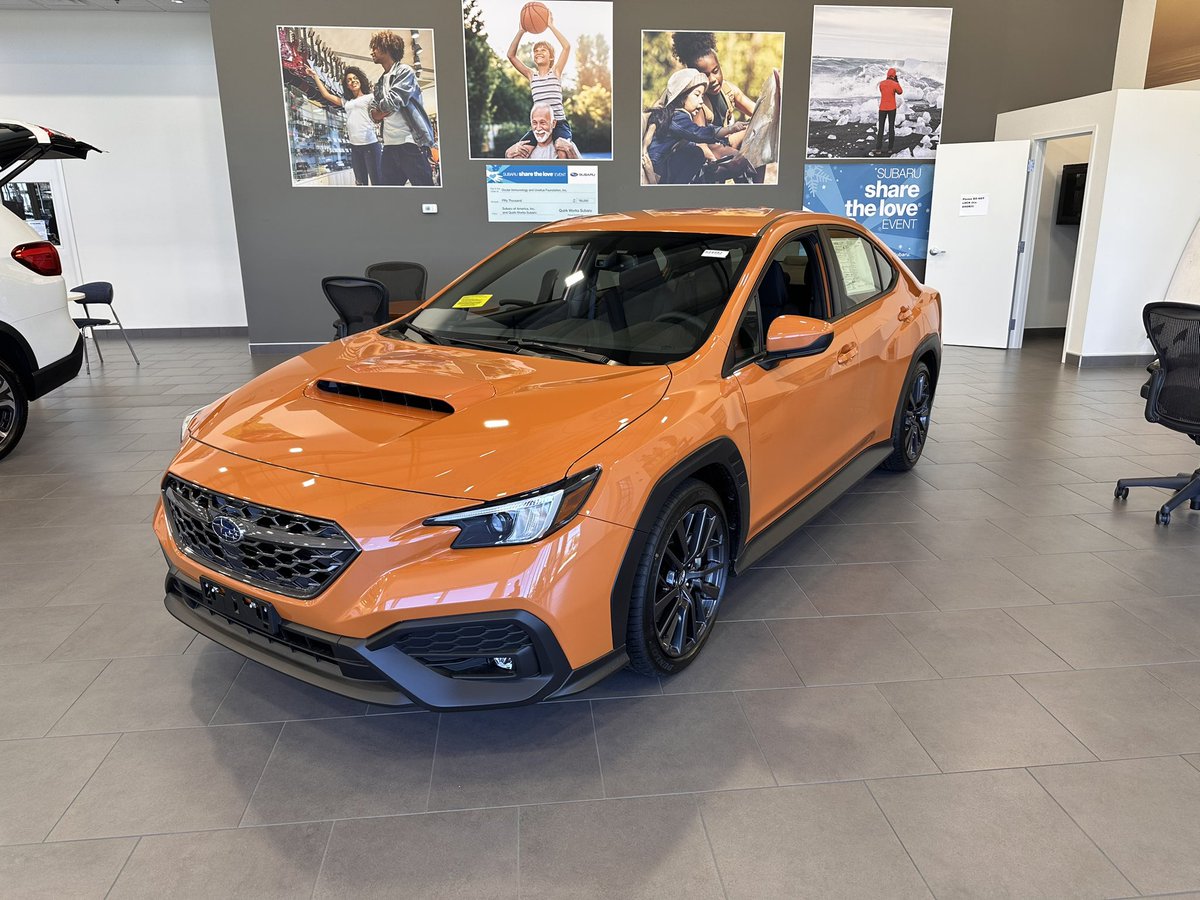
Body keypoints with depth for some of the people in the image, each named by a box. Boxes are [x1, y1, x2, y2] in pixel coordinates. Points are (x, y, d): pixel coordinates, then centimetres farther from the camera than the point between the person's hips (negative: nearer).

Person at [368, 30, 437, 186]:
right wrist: (380, 113, -4)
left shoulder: (405, 71, -1)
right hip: (389, 146, 8)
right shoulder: (380, 83, 22)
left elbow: (392, 102, -12)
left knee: (423, 184, -10)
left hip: (410, 143, -7)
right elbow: (373, 114, 17)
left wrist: (379, 110, 6)